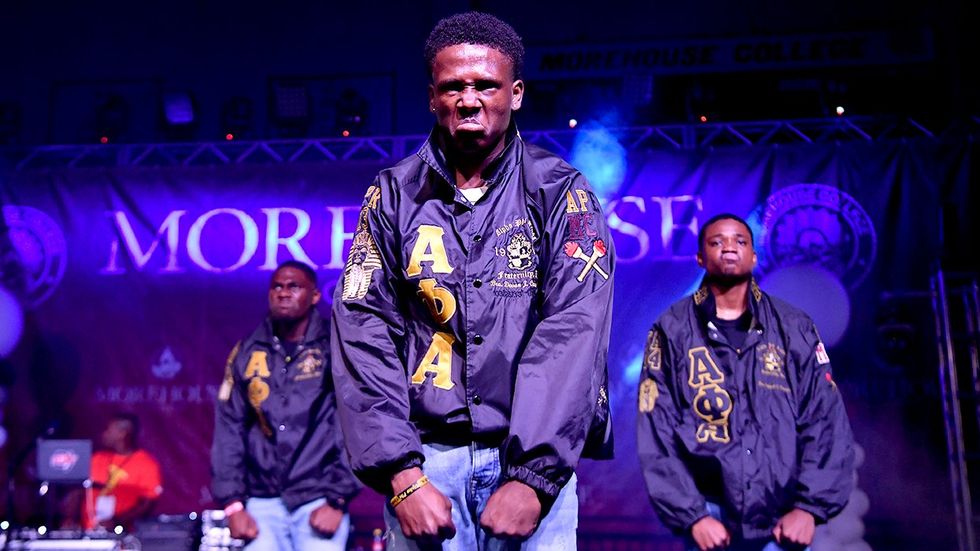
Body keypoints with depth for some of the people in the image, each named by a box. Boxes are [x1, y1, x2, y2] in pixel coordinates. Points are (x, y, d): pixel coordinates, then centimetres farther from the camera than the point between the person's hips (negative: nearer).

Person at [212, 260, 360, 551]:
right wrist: (233, 503, -1)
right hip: (262, 501, 2)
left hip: (319, 499, -2)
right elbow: (229, 429, 6)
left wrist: (337, 500, -10)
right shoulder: (246, 353, 9)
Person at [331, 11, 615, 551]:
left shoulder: (560, 192, -1)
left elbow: (572, 331, -11)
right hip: (425, 456, 1)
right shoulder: (393, 195, 3)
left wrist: (533, 477, -19)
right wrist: (402, 475, -12)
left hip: (534, 454, -1)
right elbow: (364, 332, -3)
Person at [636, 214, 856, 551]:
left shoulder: (795, 329, 4)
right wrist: (690, 516, -11)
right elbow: (656, 435, -5)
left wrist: (810, 507, -9)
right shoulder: (672, 331, -1)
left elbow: (827, 425, 0)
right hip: (709, 517, -1)